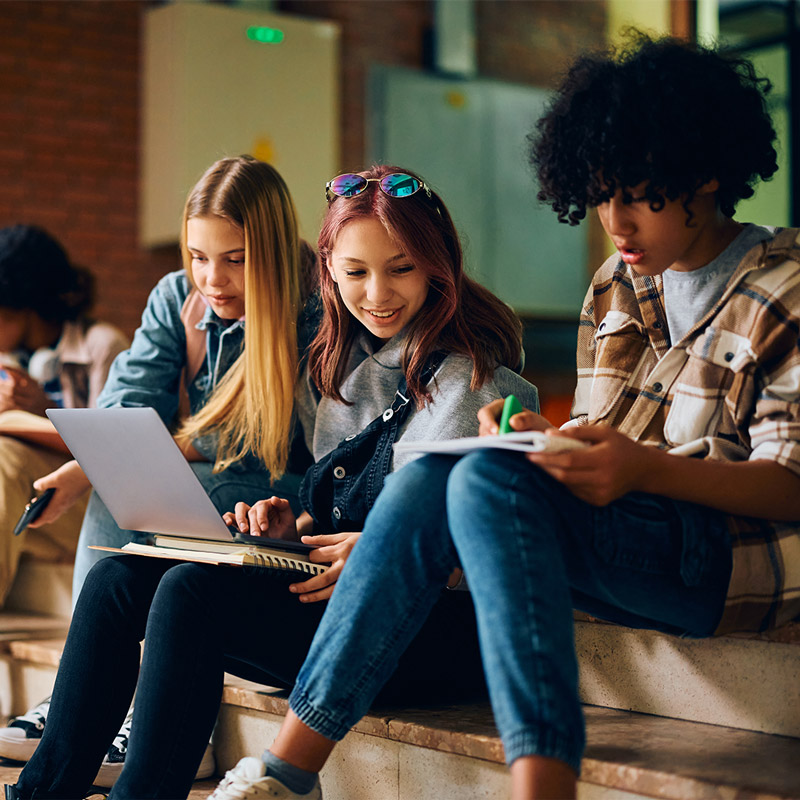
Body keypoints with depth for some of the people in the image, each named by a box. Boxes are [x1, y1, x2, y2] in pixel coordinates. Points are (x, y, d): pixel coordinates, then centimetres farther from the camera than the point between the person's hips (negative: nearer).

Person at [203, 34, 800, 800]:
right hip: (625, 554, 7)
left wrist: (646, 469, -28)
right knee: (425, 478, -16)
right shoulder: (614, 290, 17)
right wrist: (530, 435, -6)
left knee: (491, 478, -29)